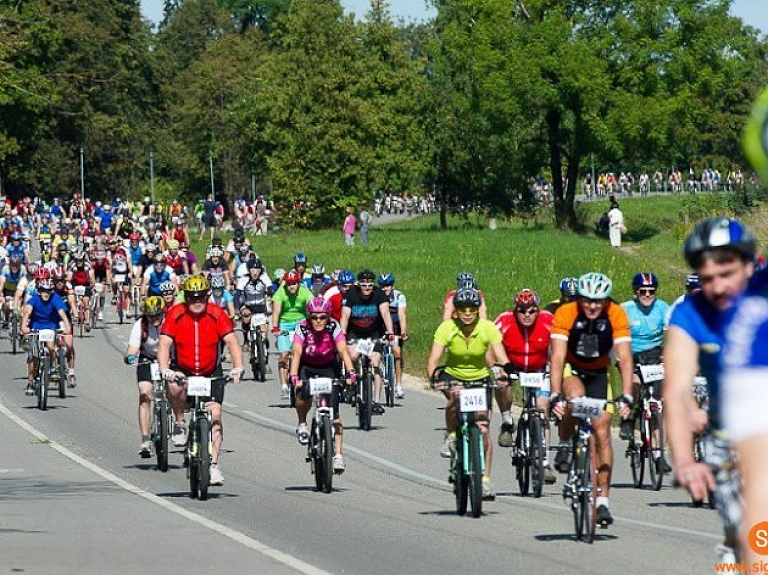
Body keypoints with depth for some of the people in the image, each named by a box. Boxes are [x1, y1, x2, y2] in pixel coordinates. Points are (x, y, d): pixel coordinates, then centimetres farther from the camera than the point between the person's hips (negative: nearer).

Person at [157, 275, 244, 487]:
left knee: (215, 414, -11)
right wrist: (164, 370, -38)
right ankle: (180, 423, -7)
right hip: (182, 371, -1)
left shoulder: (217, 314, -13)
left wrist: (237, 367, -34)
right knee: (174, 387, -35)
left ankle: (213, 465, -6)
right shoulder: (175, 314, -14)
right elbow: (164, 344, -21)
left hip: (211, 373, 1)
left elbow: (231, 341, -18)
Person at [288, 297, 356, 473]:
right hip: (306, 367, 0)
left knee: (334, 413, -12)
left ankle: (338, 455, -7)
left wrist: (351, 372, -48)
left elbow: (343, 350, -32)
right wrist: (294, 377, -48)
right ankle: (302, 424, -5)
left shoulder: (334, 327, -22)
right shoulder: (302, 328, -24)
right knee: (304, 393, -33)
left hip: (328, 367, 0)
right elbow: (296, 353, -33)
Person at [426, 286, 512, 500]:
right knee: (455, 400, -36)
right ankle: (451, 437, -8)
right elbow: (433, 359, -27)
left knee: (483, 430, -10)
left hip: (480, 378, 0)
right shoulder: (446, 329, -20)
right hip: (453, 376, 0)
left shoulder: (488, 329, -19)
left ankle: (485, 480, -3)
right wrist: (433, 378, -47)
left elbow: (502, 359, -25)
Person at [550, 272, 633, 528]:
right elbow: (557, 357, -33)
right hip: (571, 371, -1)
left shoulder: (617, 315, -24)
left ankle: (603, 499, -2)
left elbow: (625, 358, -28)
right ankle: (565, 446, -11)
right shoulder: (565, 314, -27)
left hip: (599, 373, 1)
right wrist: (555, 396, -44)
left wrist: (626, 397, -40)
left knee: (602, 432, -8)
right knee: (575, 396, -36)